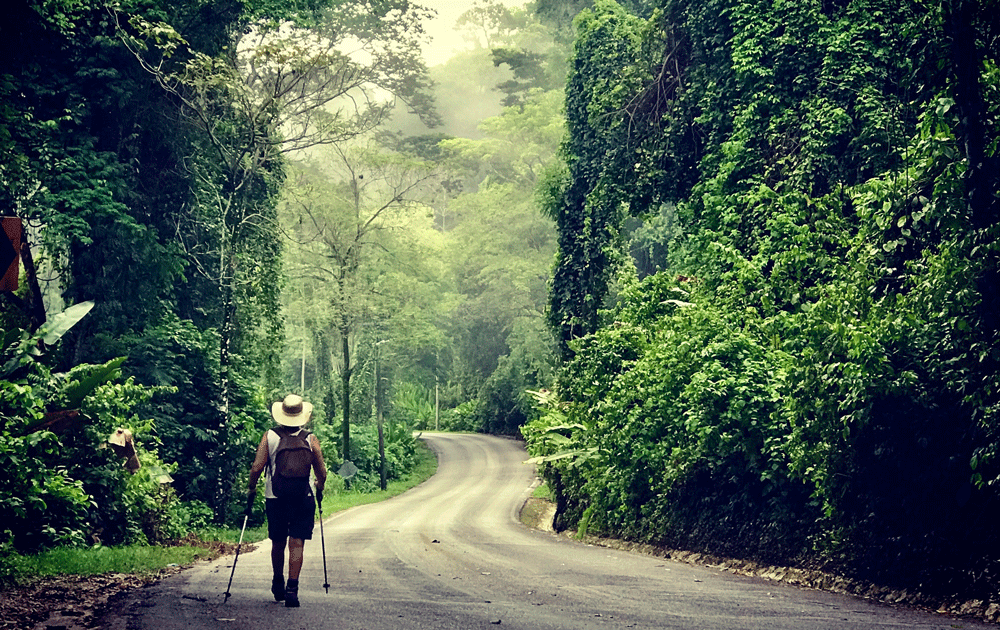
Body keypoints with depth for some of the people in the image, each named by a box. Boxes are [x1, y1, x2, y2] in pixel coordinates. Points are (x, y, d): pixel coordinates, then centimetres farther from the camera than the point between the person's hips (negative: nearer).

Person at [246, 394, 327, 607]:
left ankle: (278, 587, 31)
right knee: (297, 544, -1)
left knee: (278, 543, 17)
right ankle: (292, 588, -14)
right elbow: (321, 472, -2)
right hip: (304, 498, -1)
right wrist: (319, 490, 18)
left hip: (275, 497, 1)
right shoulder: (310, 440, -3)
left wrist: (251, 489, 6)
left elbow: (257, 467, -8)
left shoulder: (270, 436, -3)